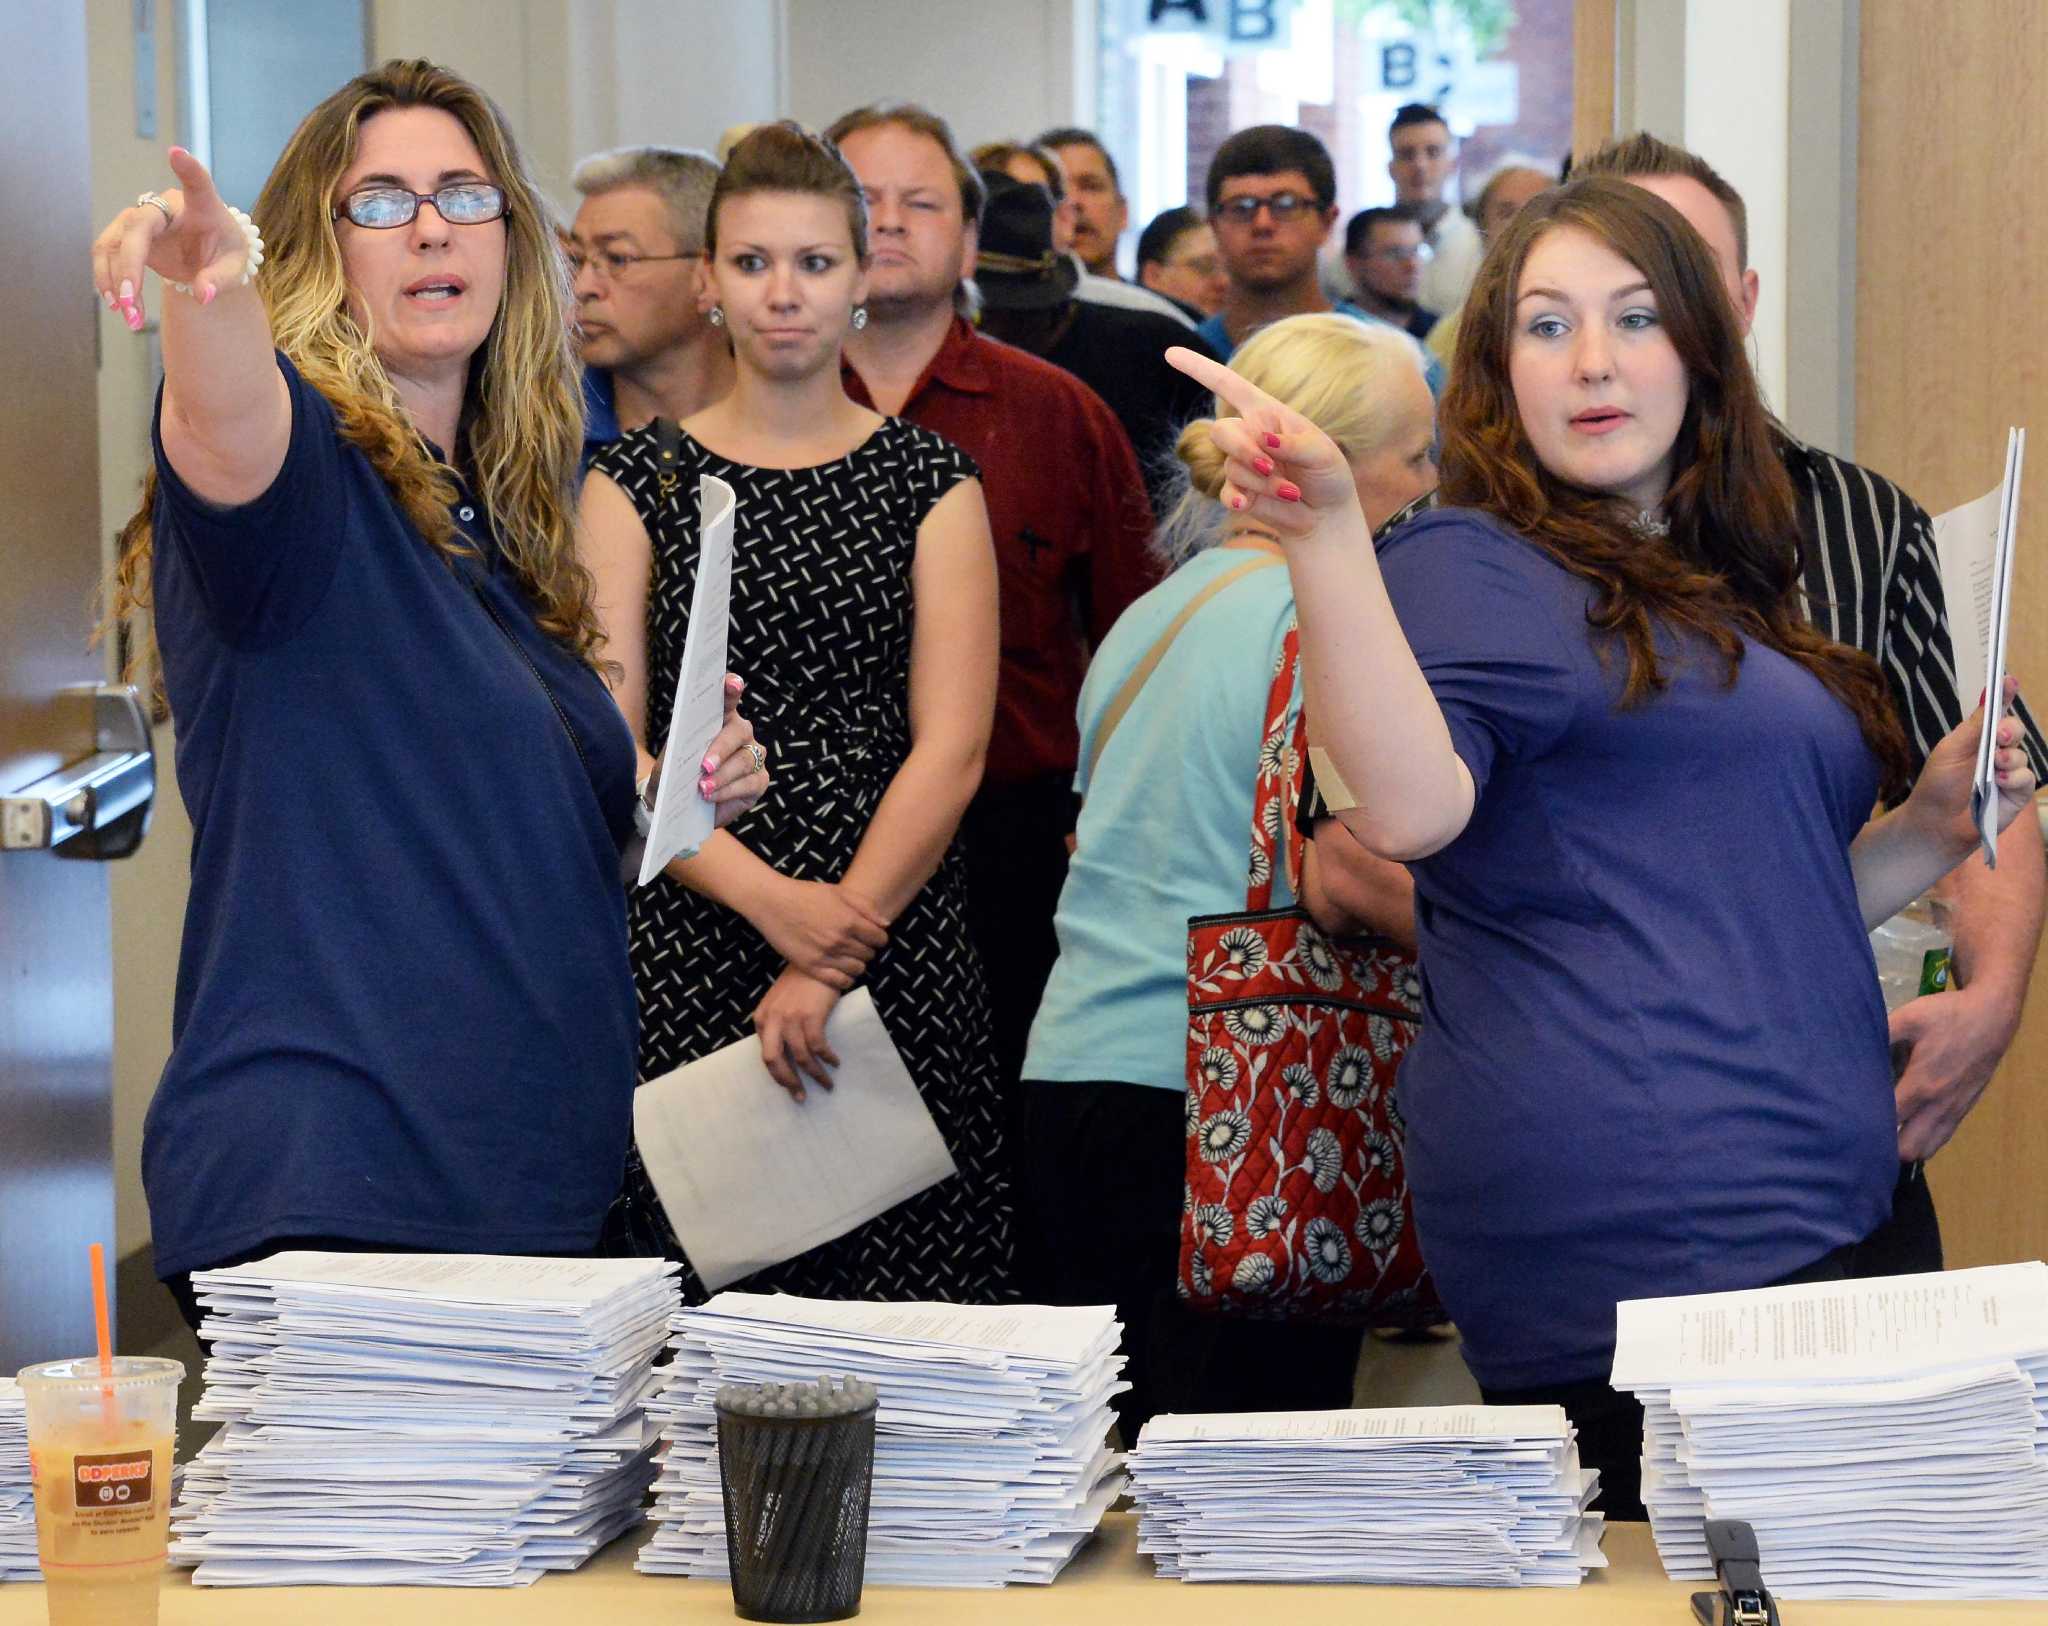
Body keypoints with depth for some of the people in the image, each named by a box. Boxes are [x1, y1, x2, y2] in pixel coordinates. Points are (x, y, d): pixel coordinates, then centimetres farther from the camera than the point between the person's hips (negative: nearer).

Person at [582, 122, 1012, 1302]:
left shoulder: (930, 482, 7)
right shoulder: (639, 481, 8)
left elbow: (950, 751, -2)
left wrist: (830, 965, -13)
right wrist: (772, 900, -14)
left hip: (894, 954, 0)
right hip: (684, 950, 0)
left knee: (898, 1292, -3)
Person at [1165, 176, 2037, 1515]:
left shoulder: (1722, 603, 25)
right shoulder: (1473, 571, -1)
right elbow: (1408, 807, -23)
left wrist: (1928, 830, 17)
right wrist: (1328, 535, -32)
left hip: (1796, 1213, 9)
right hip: (1635, 1196, -9)